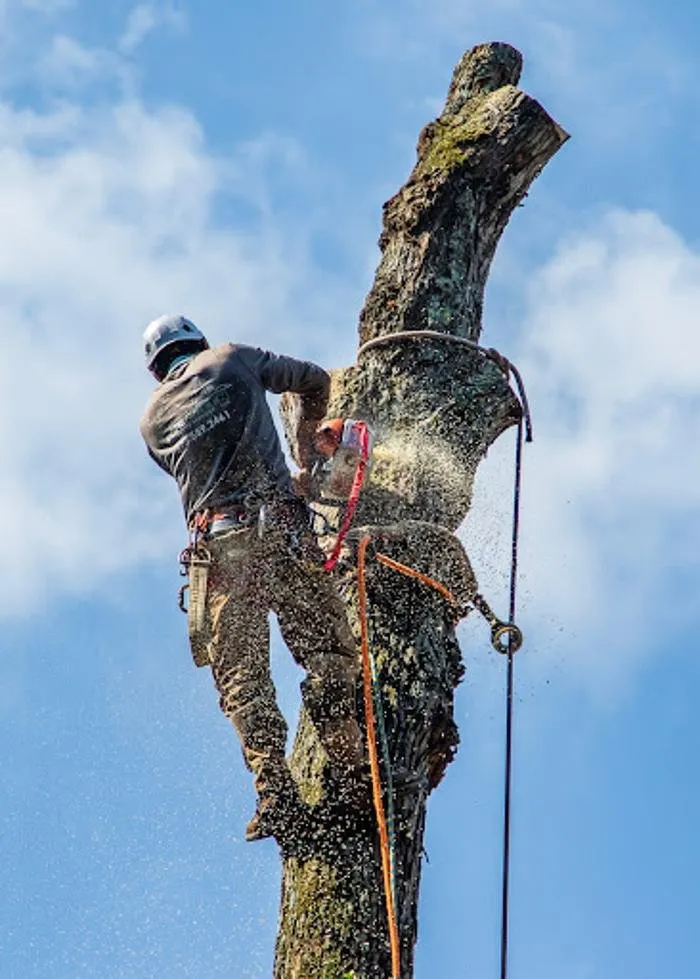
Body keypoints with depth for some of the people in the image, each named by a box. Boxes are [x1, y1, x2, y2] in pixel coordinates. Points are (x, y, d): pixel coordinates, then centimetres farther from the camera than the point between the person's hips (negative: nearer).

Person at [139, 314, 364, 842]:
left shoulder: (153, 418, 21)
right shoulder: (234, 359, 16)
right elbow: (316, 382, 24)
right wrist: (307, 442, 42)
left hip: (217, 542, 2)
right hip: (277, 527, -1)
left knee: (241, 674, 4)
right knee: (328, 649, 4)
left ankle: (276, 792, -8)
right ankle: (347, 761, -12)